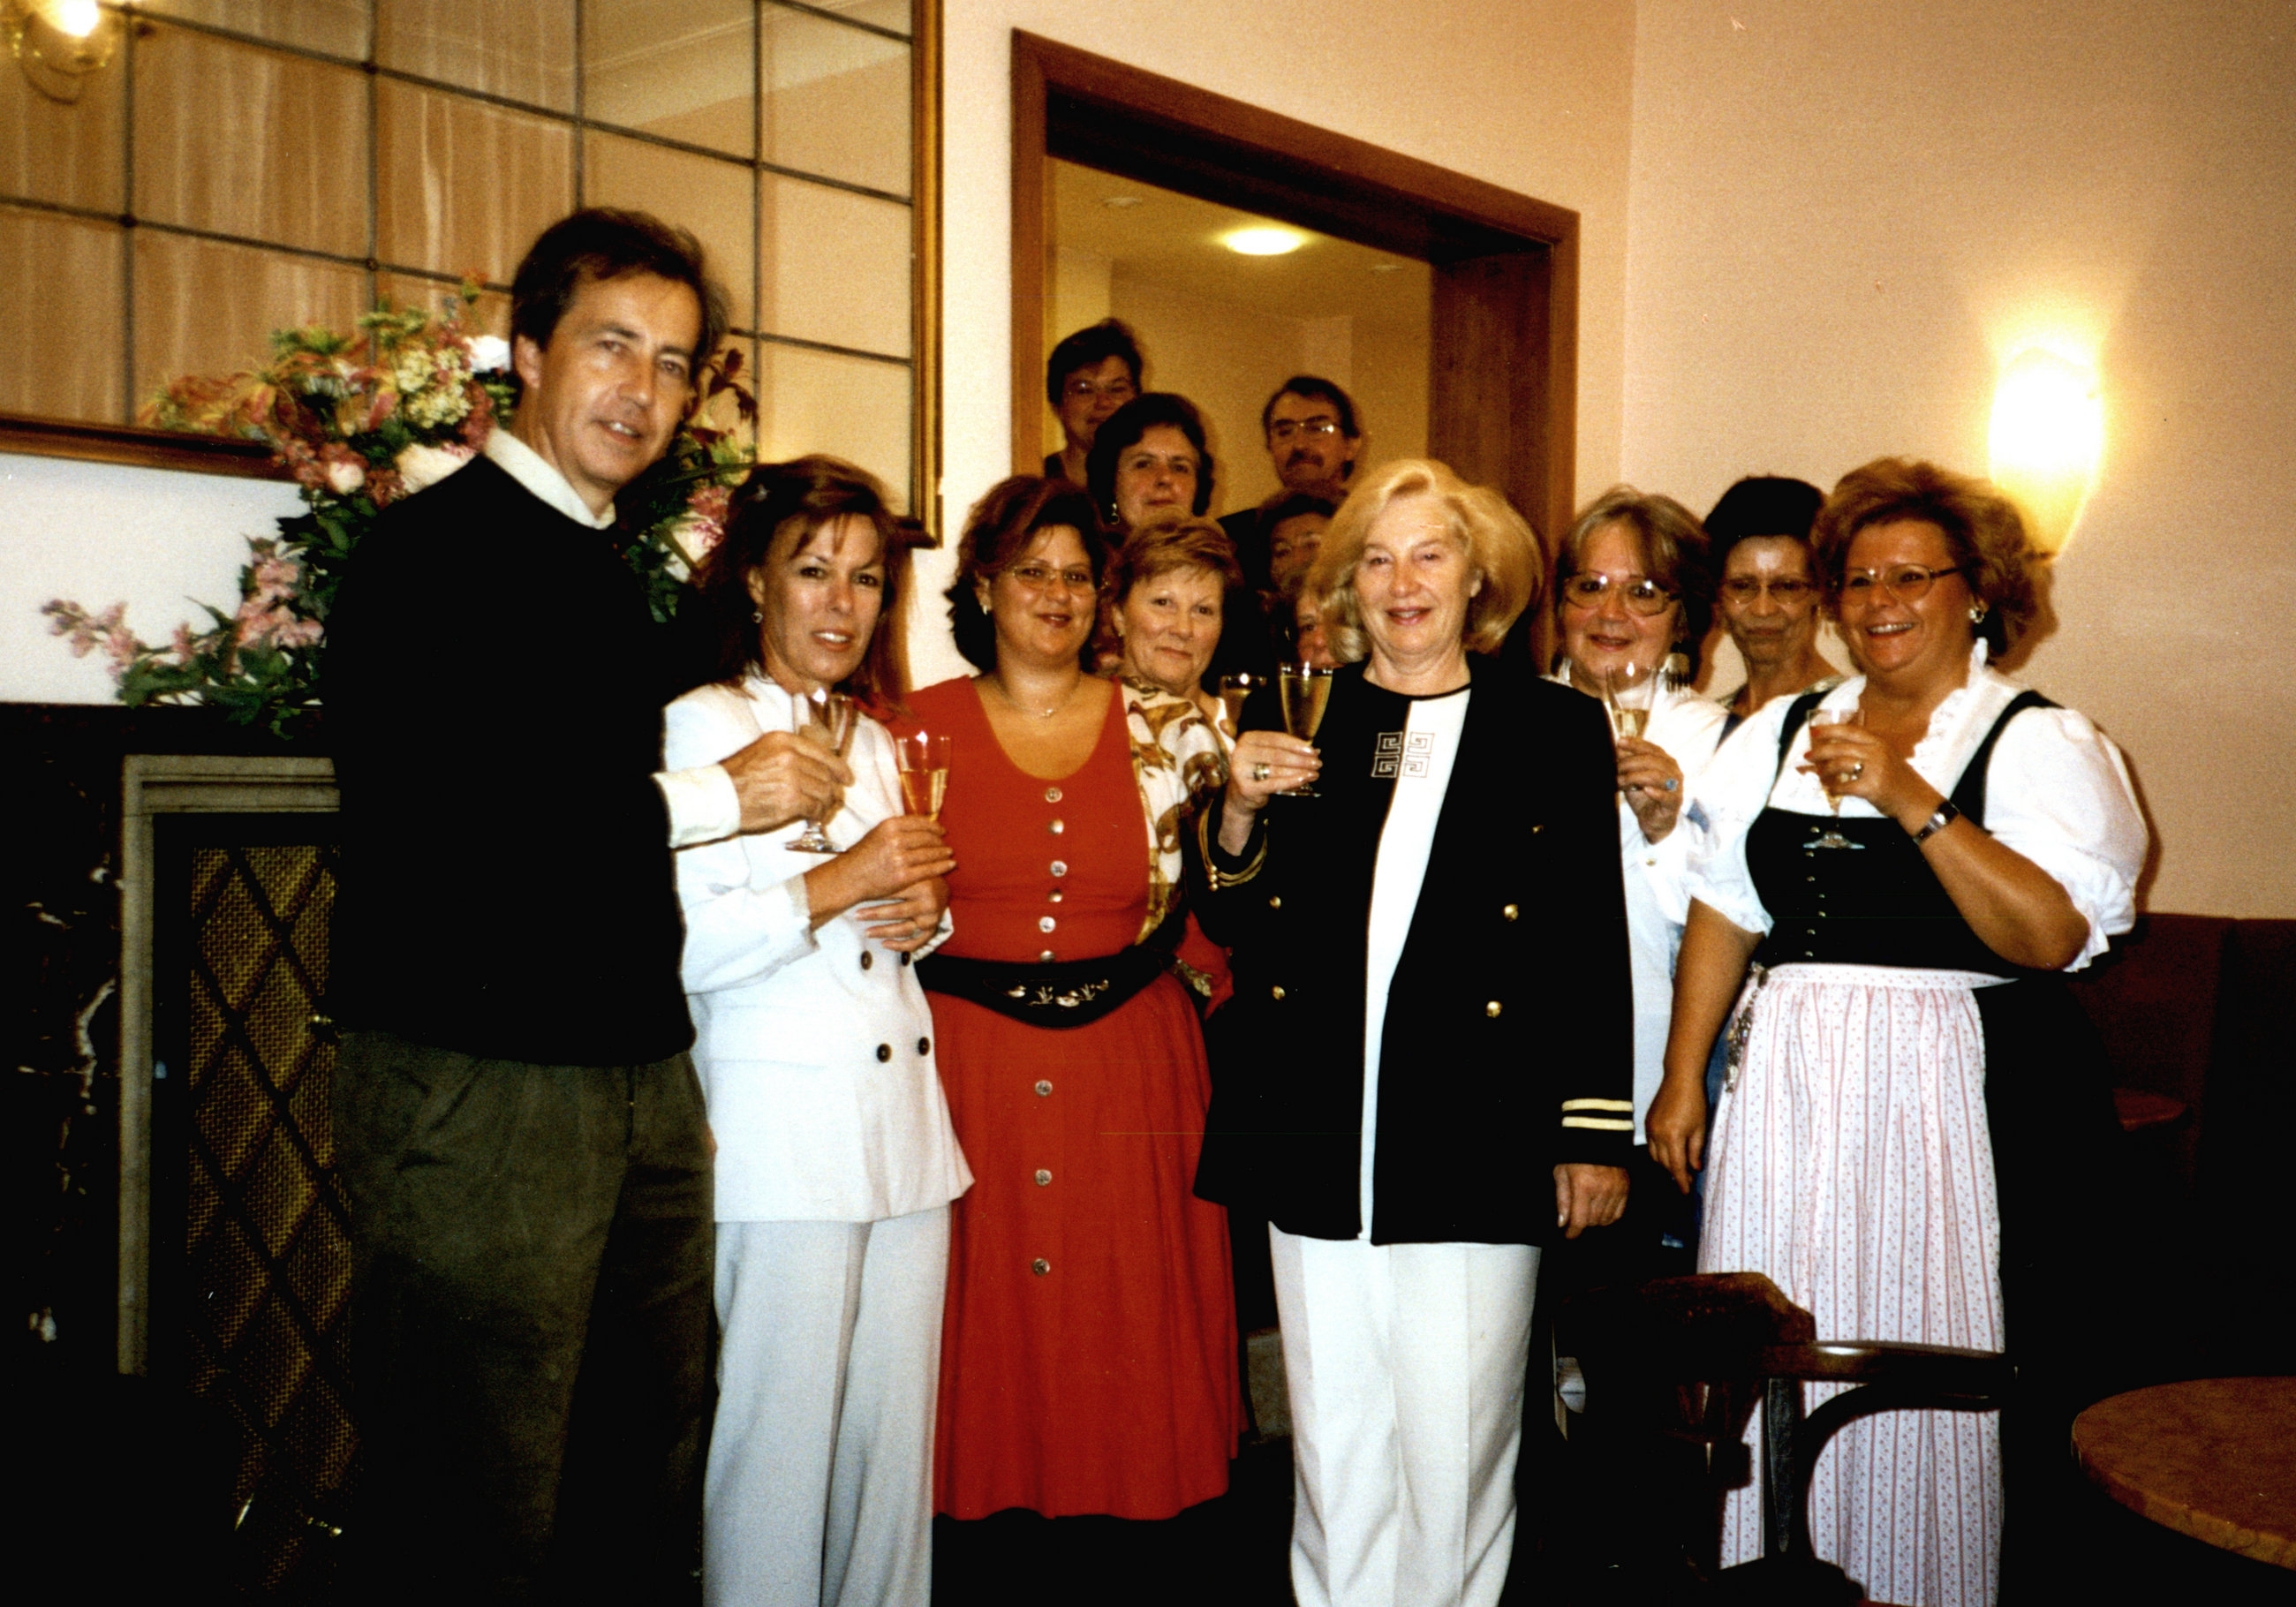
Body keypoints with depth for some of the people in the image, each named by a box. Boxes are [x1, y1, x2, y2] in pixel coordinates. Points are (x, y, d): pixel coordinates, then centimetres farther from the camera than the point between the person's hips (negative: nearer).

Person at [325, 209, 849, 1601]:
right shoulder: (432, 550, -8)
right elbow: (419, 827, -21)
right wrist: (706, 798, -13)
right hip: (475, 1082, -8)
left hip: (644, 1075, 8)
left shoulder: (617, 575, 19)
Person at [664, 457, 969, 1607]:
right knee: (780, 1435, -2)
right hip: (782, 1127, -7)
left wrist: (927, 913, 7)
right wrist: (839, 885, -16)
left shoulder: (874, 738, 19)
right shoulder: (703, 724, -4)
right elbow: (676, 945, -15)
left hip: (903, 1117, 7)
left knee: (897, 1428, 9)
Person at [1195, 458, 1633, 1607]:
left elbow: (1594, 949, 5)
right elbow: (1232, 929, 11)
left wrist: (1594, 1131, 1)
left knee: (1460, 1441, 3)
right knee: (1334, 1438, 9)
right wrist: (1240, 810, -7)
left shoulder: (1557, 730, 6)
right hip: (1318, 1142, 2)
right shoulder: (1291, 724, 11)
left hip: (1480, 1144, -2)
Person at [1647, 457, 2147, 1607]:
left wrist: (1909, 800, -19)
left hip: (1950, 1099, -4)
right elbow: (1724, 911, 12)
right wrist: (1683, 1076, 7)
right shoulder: (1781, 732, 13)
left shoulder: (2041, 741, -1)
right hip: (1785, 1086, 4)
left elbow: (2053, 935, -15)